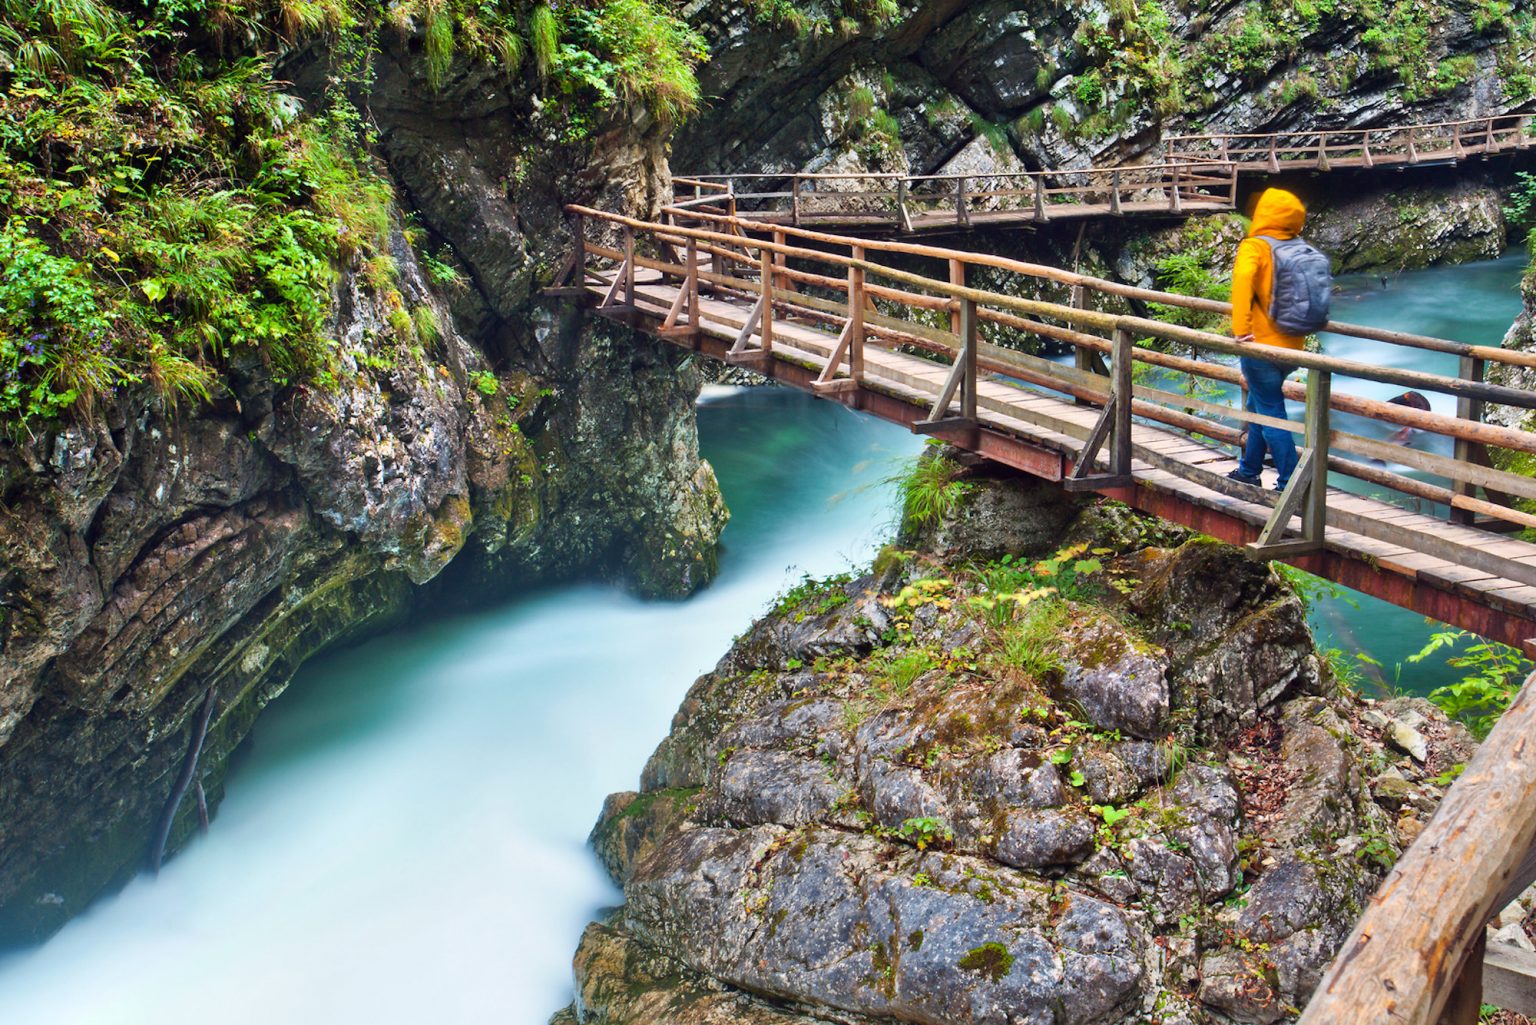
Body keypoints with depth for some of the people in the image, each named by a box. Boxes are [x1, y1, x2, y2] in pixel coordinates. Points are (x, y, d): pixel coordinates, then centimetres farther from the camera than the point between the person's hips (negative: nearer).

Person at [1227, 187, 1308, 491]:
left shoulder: (1254, 247, -12)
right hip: (1292, 345, 7)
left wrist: (1241, 329, -30)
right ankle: (1249, 470, 34)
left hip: (1262, 344, -7)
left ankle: (1291, 485, 1)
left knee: (1271, 415, -1)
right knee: (1258, 404, 23)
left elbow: (1243, 277, -31)